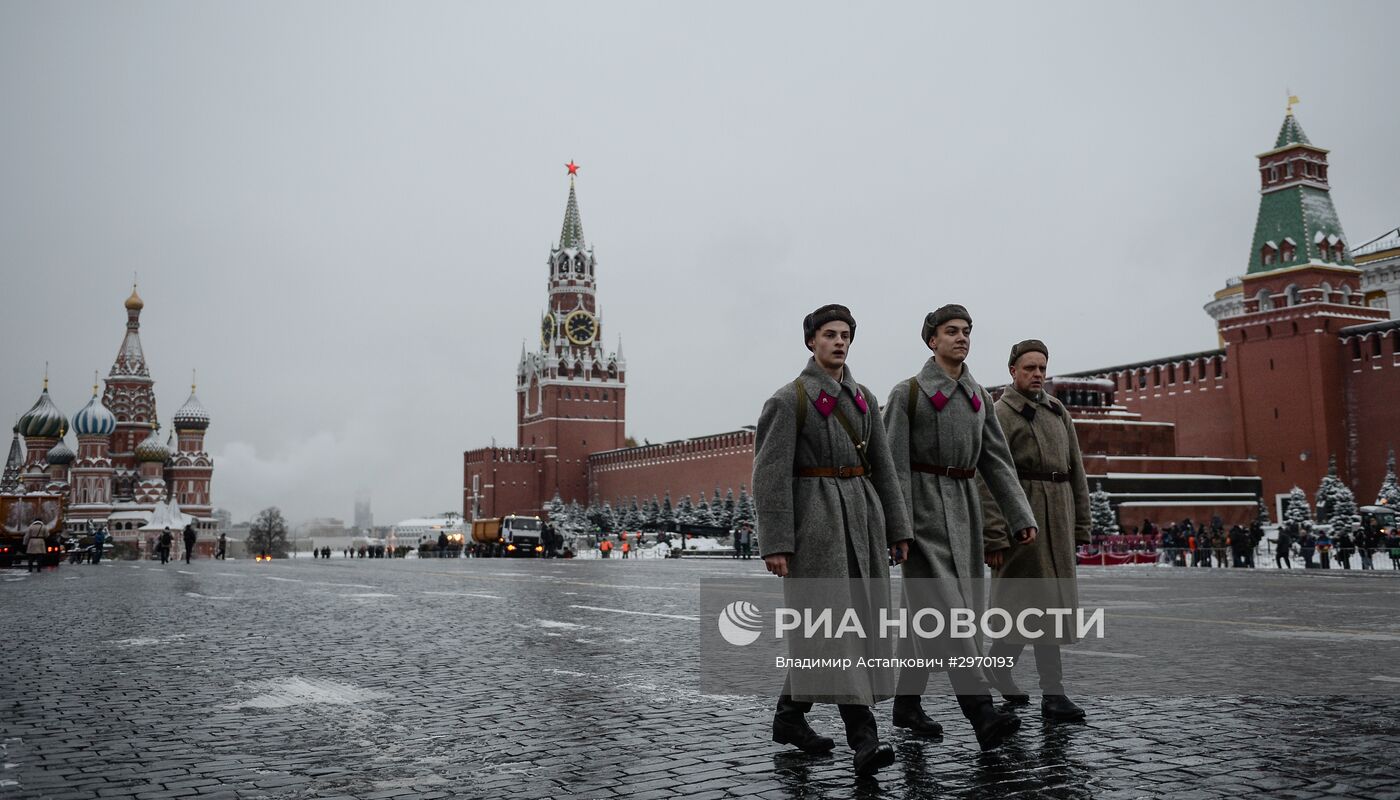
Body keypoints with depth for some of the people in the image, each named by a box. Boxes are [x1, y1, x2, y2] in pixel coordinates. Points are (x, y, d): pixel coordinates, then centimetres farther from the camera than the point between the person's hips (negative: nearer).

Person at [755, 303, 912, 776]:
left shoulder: (863, 399, 14)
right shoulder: (788, 399, -6)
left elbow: (882, 467, 15)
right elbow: (771, 474, -11)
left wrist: (897, 529, 10)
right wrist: (775, 544, -16)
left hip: (861, 513, 7)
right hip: (814, 514, -7)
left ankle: (790, 716, 24)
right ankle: (863, 738, -12)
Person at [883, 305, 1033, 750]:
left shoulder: (978, 397, 13)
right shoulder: (908, 393, -5)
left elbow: (997, 462, 11)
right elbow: (894, 464, -9)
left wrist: (1021, 517, 3)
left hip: (963, 510, 7)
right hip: (923, 509, -6)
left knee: (923, 612, 12)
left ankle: (906, 705, 22)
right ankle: (982, 716, -21)